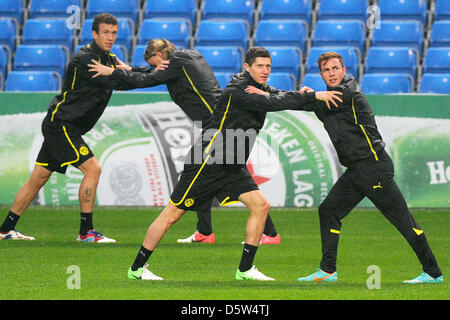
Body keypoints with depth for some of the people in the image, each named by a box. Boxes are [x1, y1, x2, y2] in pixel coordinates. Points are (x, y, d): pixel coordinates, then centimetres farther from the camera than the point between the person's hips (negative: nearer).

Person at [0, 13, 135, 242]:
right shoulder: (84, 59, -18)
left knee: (38, 178, 12)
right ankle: (86, 231, -10)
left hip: (60, 126, 9)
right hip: (60, 124, -9)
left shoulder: (109, 59, 12)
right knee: (92, 168, -14)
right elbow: (116, 83, -26)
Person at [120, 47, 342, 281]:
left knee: (261, 205, -6)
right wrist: (313, 96, -28)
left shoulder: (259, 88, 10)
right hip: (207, 163, -9)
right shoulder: (238, 91, -19)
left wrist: (301, 95, -15)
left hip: (232, 169, 9)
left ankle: (245, 269, 1)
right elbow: (271, 103, -29)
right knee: (172, 215, -3)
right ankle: (137, 268, 7)